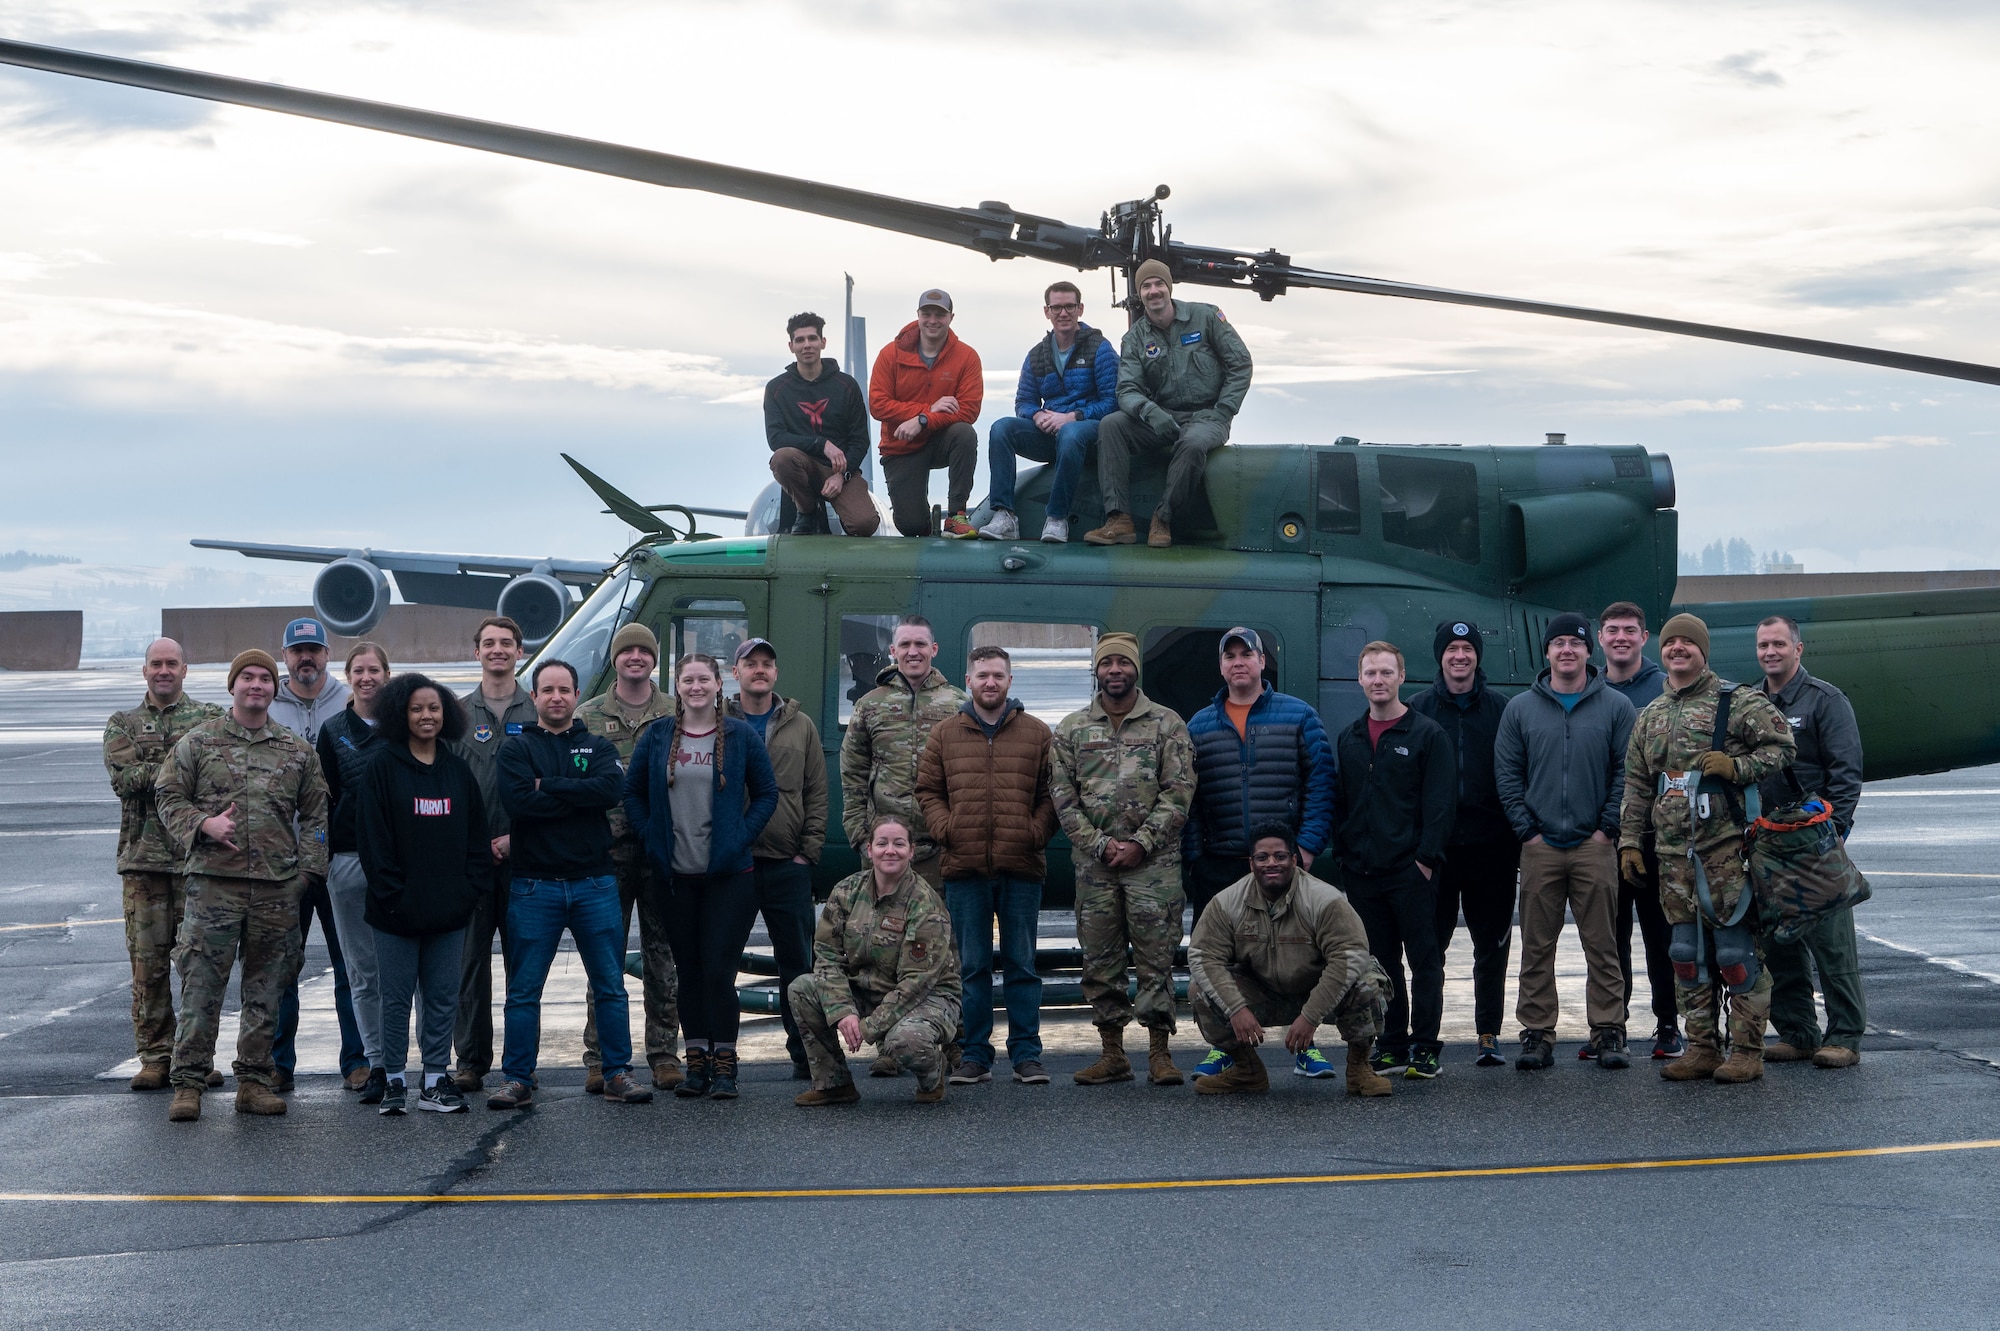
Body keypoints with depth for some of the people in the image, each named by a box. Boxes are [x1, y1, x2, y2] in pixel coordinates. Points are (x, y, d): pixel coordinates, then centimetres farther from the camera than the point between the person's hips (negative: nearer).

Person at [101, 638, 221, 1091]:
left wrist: (153, 773, -15)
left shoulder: (210, 718, 8)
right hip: (144, 855, 1)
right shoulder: (122, 724, 13)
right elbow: (124, 778, -5)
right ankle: (155, 1057, 8)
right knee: (148, 962, 1)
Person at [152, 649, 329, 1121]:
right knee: (202, 984, -5)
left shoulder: (297, 750, 11)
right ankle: (188, 1082, 1)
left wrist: (309, 867, 5)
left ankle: (254, 1079, 15)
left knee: (265, 988, 6)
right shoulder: (198, 742, 5)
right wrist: (204, 824, -10)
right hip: (213, 880, -2)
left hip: (278, 887, 2)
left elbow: (315, 813, 14)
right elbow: (168, 796, 7)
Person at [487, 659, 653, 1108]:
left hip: (594, 882, 2)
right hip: (534, 885, -2)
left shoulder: (598, 747, 11)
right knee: (523, 991, 2)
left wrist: (548, 785, -12)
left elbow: (612, 788, -11)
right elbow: (518, 801, -13)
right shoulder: (517, 748, 5)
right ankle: (517, 1079, 10)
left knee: (610, 986, 4)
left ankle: (618, 1074, 12)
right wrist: (580, 796, -11)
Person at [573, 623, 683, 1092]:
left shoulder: (677, 715, 8)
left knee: (663, 956, 5)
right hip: (608, 852, 0)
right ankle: (600, 1058, 6)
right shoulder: (588, 716, 7)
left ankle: (665, 1053, 12)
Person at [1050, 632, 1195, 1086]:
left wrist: (1141, 843, -11)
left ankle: (1160, 1053, 3)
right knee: (1099, 959, 5)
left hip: (1154, 860, -2)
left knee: (1156, 957, -3)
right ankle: (1112, 1054, 13)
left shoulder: (1167, 725, 4)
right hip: (1093, 861, 3)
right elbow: (1062, 794, 5)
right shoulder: (1071, 729, 10)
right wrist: (1100, 843, -6)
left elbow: (1179, 792, -2)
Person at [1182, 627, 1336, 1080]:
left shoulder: (1299, 716, 5)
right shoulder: (1198, 726, 11)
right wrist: (1193, 854, -3)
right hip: (1218, 866, 2)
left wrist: (1308, 844, -9)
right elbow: (1186, 797, 8)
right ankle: (1222, 1047, 15)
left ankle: (1306, 1046, 10)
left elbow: (1320, 783, 0)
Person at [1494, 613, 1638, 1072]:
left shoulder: (1615, 707, 5)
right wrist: (1528, 829, -2)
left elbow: (1626, 771, 2)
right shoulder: (1520, 709, 8)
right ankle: (1537, 1033, 8)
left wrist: (1607, 828, -5)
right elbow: (1506, 773, 7)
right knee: (1537, 947, 3)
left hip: (1595, 845, -1)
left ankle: (1608, 1031, 5)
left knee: (1602, 945, 0)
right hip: (1539, 846, 1)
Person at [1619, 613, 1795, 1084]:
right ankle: (1702, 1048, 14)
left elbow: (1783, 747, -2)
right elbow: (1636, 784, 21)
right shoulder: (1650, 717, 18)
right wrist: (1629, 841, 15)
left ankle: (1747, 1051, 0)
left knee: (1736, 949, -6)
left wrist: (1737, 767, -16)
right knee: (1687, 952, 7)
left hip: (1726, 847, -6)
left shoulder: (1737, 702, 1)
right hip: (1674, 853, 6)